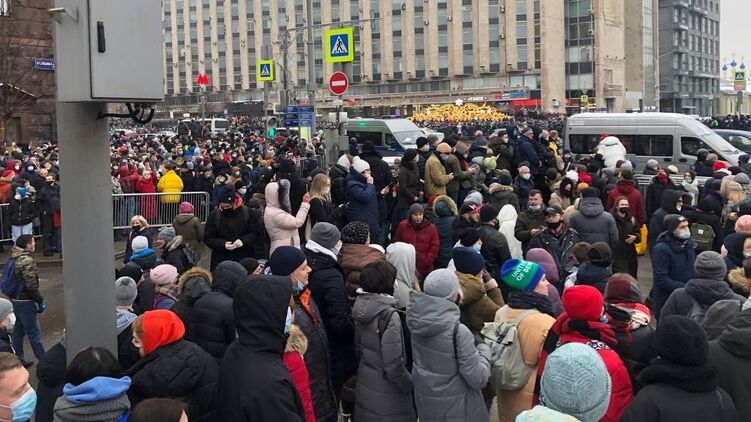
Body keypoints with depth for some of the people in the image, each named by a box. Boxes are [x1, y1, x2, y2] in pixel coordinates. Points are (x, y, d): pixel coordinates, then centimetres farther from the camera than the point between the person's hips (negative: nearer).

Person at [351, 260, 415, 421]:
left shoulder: (361, 309, -1)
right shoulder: (389, 315, -23)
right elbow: (393, 365, -22)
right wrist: (411, 385, -7)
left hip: (364, 390, 7)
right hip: (387, 399, -7)